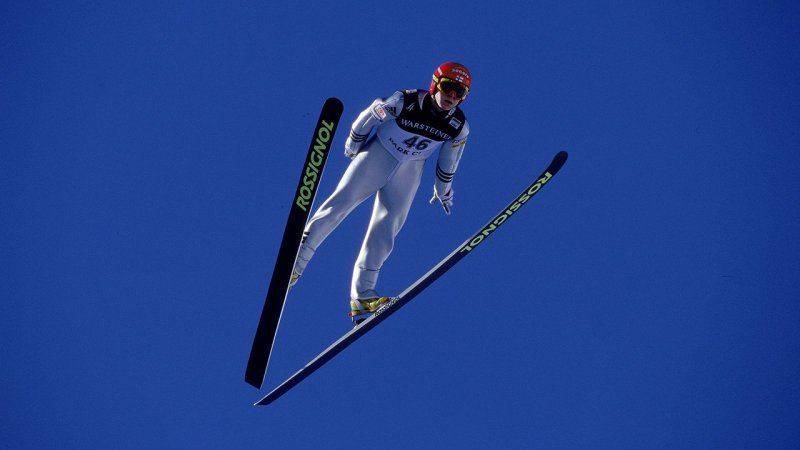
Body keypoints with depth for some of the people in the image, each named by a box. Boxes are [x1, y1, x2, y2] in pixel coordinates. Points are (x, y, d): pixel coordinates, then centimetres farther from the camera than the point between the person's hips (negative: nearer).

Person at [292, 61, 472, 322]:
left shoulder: (459, 127, -12)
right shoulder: (404, 101, -24)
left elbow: (448, 164, 6)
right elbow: (367, 118, -8)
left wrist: (443, 192, 19)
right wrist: (352, 147, 6)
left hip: (409, 171, 2)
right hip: (377, 154, -2)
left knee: (386, 228, -8)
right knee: (339, 204, -12)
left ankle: (361, 296, -10)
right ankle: (295, 262, -5)